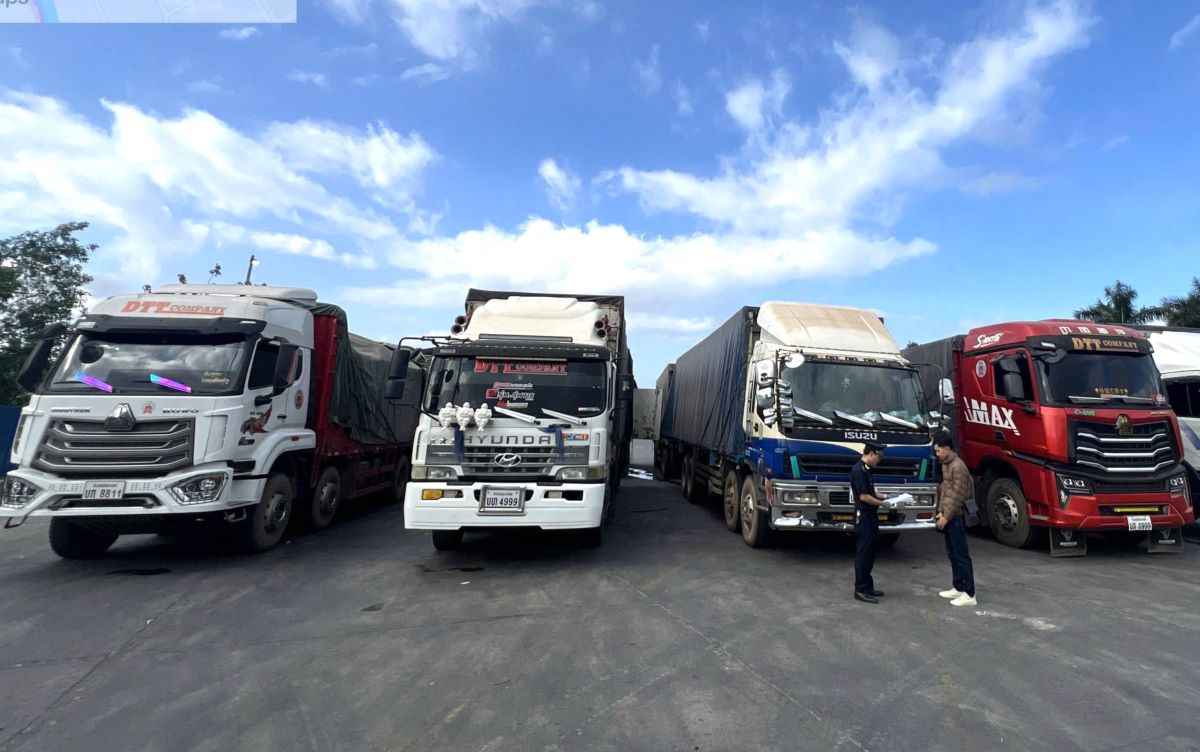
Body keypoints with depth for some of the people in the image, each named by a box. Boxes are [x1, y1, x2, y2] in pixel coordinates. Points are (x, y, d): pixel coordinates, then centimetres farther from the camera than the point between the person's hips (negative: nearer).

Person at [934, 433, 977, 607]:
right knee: (952, 553, 14)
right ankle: (958, 588, 23)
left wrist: (947, 516, -16)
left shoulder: (958, 466, -17)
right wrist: (940, 511, 8)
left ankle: (969, 595, -1)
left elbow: (958, 495, -19)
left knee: (961, 554, -6)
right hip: (947, 516, 9)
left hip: (955, 517, -9)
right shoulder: (945, 465, 13)